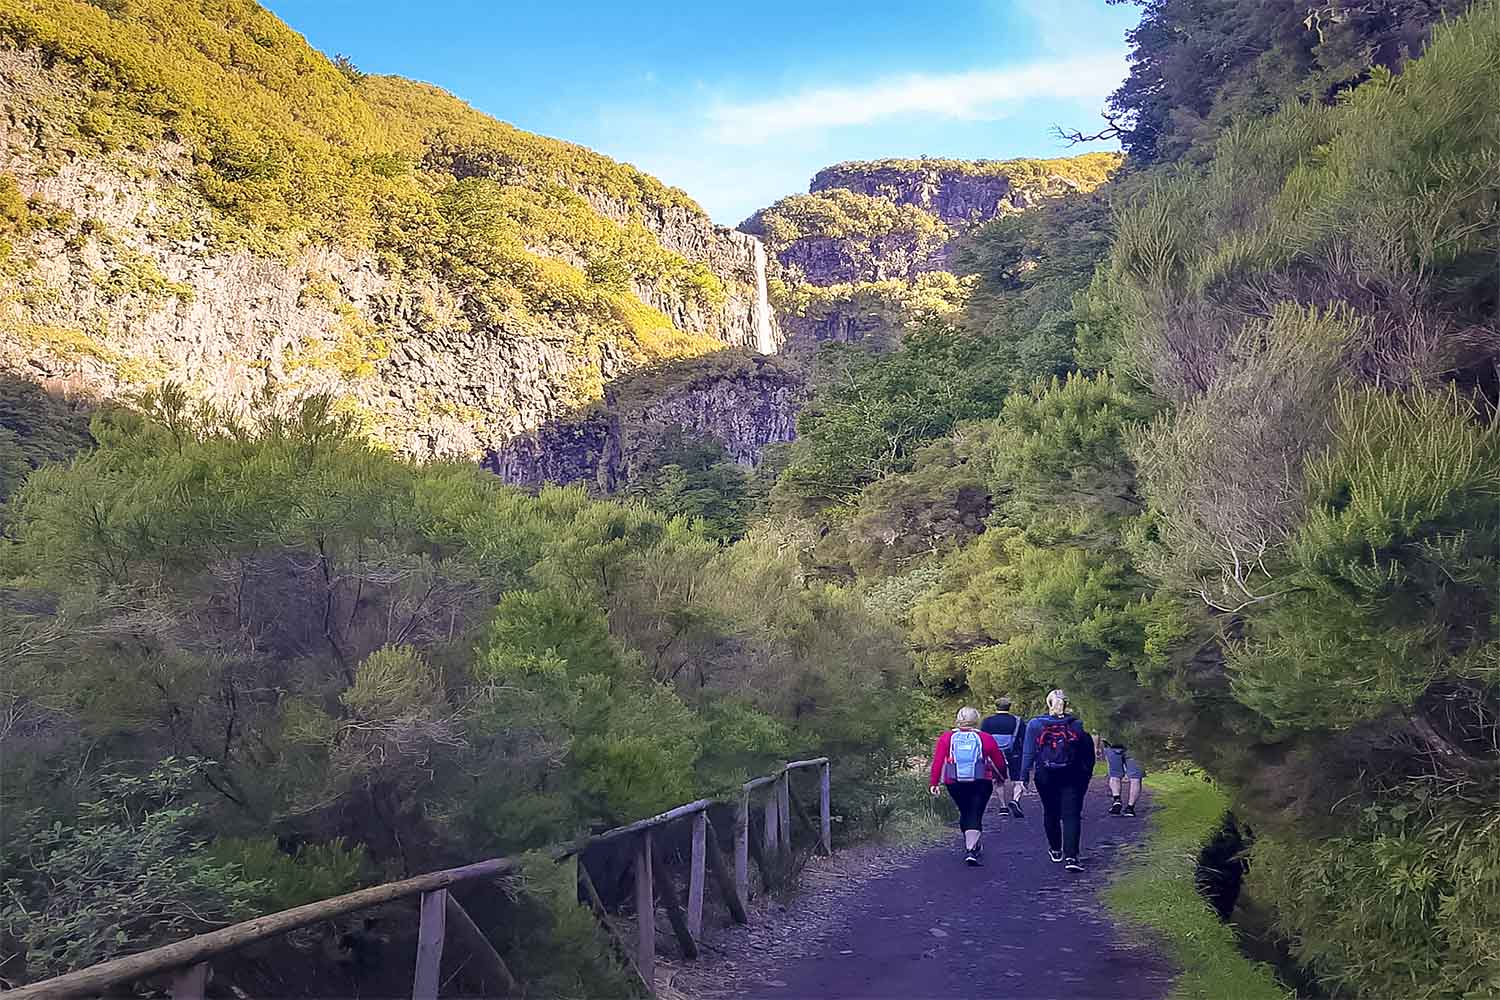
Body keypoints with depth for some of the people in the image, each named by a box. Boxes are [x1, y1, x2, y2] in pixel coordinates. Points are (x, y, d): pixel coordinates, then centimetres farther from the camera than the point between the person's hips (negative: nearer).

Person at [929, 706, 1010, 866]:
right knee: (975, 815, -1)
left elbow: (937, 761, -5)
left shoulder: (946, 738, 2)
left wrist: (934, 783, -3)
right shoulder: (986, 738, 1)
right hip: (981, 783, -2)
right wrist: (1002, 776, 28)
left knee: (965, 813, 19)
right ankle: (971, 850, -15)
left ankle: (971, 845, 34)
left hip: (954, 783, 2)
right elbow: (999, 762, 10)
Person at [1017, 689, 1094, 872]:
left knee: (1050, 813, 18)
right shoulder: (1077, 726, -3)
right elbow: (1088, 753, 3)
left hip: (1045, 776, 1)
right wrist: (1087, 774, 15)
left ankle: (1055, 851, 32)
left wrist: (1024, 775, 3)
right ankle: (1070, 857, -14)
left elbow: (1028, 752, -4)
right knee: (1071, 815, -2)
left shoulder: (1035, 724, -4)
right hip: (1072, 777, -1)